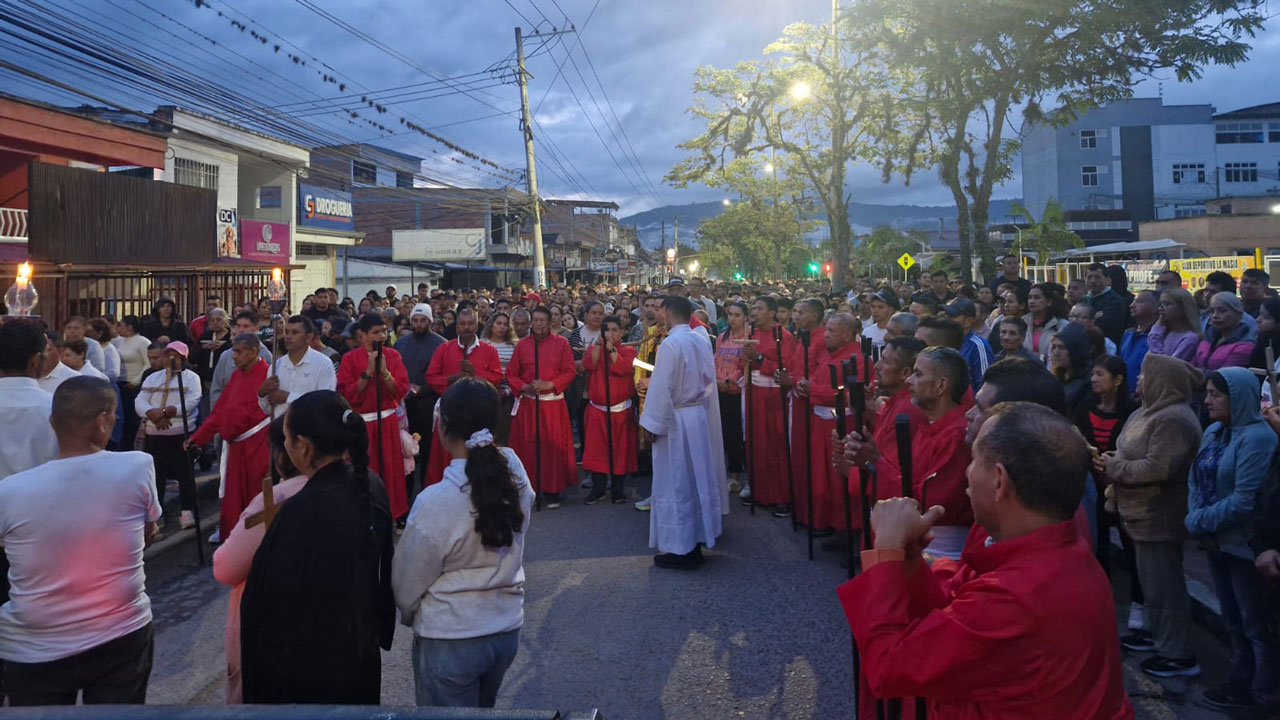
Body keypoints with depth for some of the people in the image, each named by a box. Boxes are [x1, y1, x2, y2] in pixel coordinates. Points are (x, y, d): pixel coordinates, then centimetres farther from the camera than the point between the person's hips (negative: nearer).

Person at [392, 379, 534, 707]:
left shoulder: (436, 502, -25)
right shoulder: (515, 472, -12)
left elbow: (406, 585, -10)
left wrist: (413, 616, 11)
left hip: (450, 641, -5)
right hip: (507, 629, 5)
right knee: (483, 710, 26)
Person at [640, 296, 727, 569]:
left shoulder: (670, 344, -20)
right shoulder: (702, 341, 2)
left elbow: (661, 388, -19)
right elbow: (708, 380, 10)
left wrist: (651, 424, -11)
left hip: (675, 421, -7)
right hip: (699, 416, 8)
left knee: (675, 483, 2)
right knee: (696, 478, 17)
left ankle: (680, 549, 9)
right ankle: (699, 535, 30)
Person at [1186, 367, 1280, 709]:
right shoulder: (1213, 432, 6)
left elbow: (1245, 501, -24)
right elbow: (1196, 478, 6)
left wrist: (1200, 522, -16)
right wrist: (1197, 521, -9)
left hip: (1245, 545, -8)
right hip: (1217, 541, 8)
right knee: (1233, 617, 20)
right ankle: (1242, 680, 34)